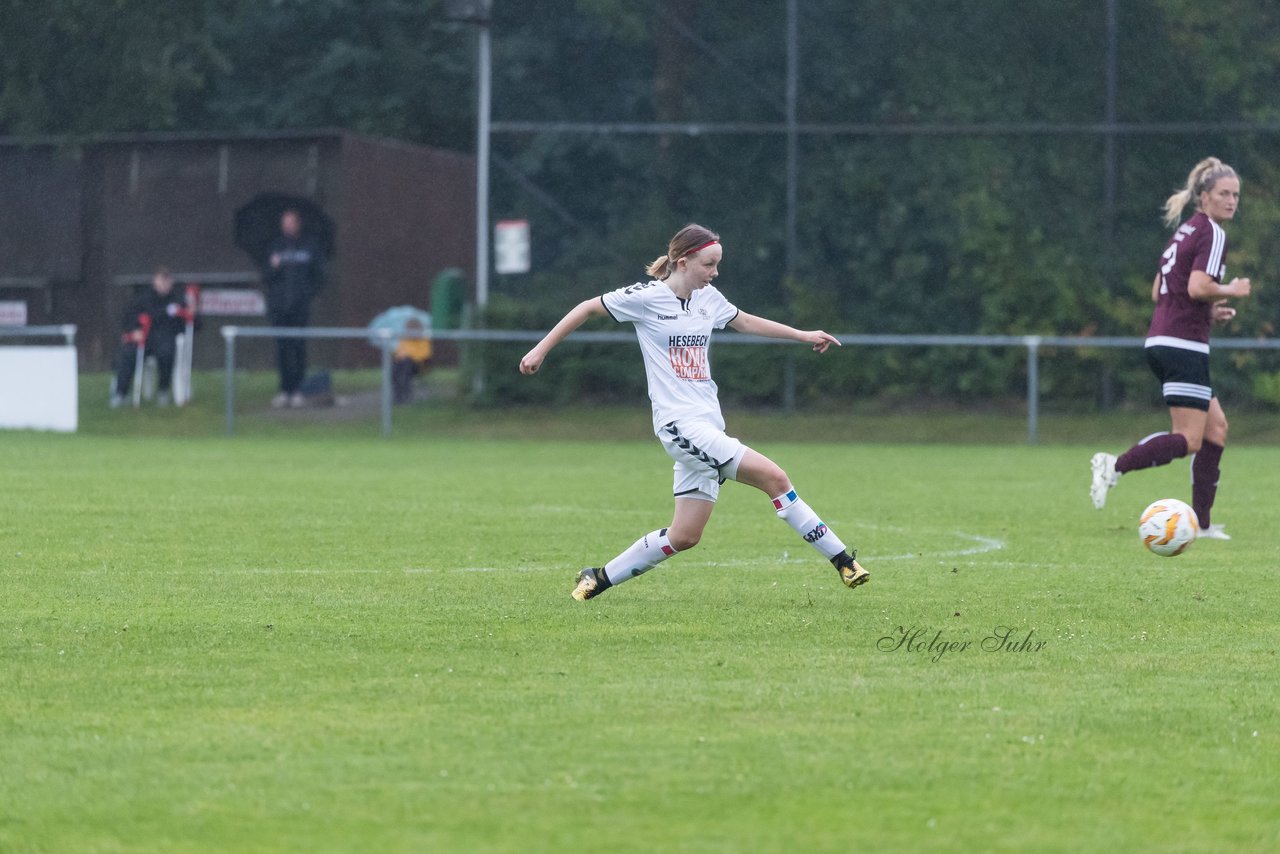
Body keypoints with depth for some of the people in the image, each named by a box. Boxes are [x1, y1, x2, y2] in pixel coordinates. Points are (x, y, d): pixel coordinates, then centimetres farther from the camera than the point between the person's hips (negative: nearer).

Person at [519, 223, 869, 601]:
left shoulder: (708, 298, 11)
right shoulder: (646, 297, -7)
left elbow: (745, 322, 29)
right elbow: (587, 308, 3)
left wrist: (804, 335, 29)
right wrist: (540, 350, 5)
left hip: (708, 424, 8)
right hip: (679, 423, -8)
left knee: (685, 536, 6)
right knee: (774, 477, -19)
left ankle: (599, 579, 18)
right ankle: (841, 559, -15)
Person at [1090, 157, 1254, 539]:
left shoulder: (1185, 231, 19)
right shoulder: (1212, 233, -9)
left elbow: (1158, 292, 21)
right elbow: (1198, 287, -23)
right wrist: (1231, 291, -6)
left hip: (1161, 340, 10)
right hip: (1184, 345, -10)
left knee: (1216, 427, 12)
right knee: (1189, 439, -11)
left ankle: (1201, 522, 10)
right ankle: (1116, 465, -21)